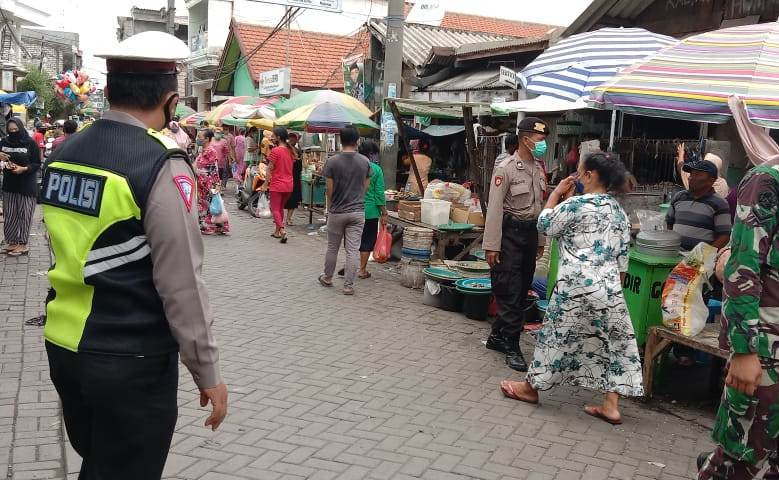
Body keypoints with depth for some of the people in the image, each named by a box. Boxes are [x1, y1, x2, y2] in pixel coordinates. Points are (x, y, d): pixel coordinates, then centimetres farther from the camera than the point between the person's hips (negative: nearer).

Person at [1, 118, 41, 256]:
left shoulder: (31, 143, -6)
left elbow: (37, 164, -6)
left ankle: (23, 244, 7)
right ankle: (11, 242, 18)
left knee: (24, 215, 0)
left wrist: (24, 169, -22)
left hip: (26, 185, -4)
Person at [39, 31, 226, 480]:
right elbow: (181, 284, -19)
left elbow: (70, 253, 12)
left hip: (63, 348, 7)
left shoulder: (66, 153, 3)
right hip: (131, 362, -7)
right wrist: (207, 371, -12)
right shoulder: (162, 165, -19)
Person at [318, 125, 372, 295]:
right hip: (357, 212, 1)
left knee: (332, 248, 16)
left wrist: (330, 208, 11)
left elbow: (329, 190, -5)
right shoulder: (365, 162, -3)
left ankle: (327, 278, 32)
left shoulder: (332, 161, -9)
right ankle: (348, 286, 4)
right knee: (352, 250, 2)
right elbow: (365, 188, 5)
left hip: (337, 212, -1)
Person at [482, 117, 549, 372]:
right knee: (510, 292, -4)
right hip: (510, 232, -7)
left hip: (530, 232, 8)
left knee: (522, 291, 11)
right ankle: (512, 347, 4)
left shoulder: (539, 169, 10)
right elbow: (494, 208, -14)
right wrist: (492, 245, -16)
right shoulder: (506, 168, -12)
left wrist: (540, 241, 17)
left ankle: (497, 336, 24)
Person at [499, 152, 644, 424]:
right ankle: (611, 406, 12)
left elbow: (545, 225, 3)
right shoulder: (620, 212, 11)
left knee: (557, 336, 8)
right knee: (612, 341, 11)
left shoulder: (576, 204, -11)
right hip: (610, 290, 6)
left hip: (576, 287, -6)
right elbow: (623, 258, 12)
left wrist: (557, 194, 12)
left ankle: (531, 387, 26)